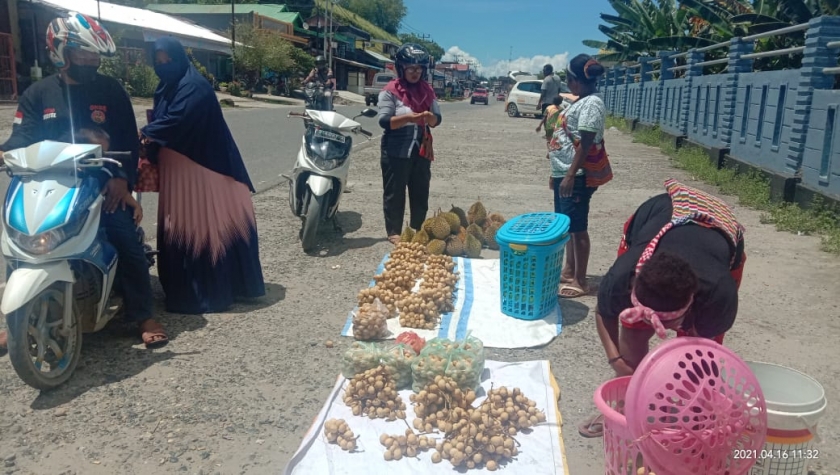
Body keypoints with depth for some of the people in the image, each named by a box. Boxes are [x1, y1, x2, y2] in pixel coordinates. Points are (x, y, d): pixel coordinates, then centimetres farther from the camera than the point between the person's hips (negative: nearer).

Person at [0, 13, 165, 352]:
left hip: (103, 182, -2)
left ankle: (143, 316, -8)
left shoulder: (110, 90, 4)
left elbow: (129, 139, 2)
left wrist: (122, 178, -12)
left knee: (126, 240, -20)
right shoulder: (37, 94, 8)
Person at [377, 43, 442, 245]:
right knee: (394, 193, 4)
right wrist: (409, 117, -28)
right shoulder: (390, 91, -7)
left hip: (421, 151, 5)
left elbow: (437, 119, 8)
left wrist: (430, 117, -16)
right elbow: (384, 121, -15)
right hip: (396, 152, -5)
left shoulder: (427, 90, 8)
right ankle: (393, 232, 15)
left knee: (421, 193, 13)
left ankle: (418, 230, 26)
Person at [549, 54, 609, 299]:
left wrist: (570, 175, -23)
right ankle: (569, 272, 28)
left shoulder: (591, 104, -16)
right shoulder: (580, 102, 14)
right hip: (564, 173, 10)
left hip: (577, 176, -10)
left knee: (578, 227, -4)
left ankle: (580, 281, 4)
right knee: (568, 225, 16)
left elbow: (585, 144, -21)